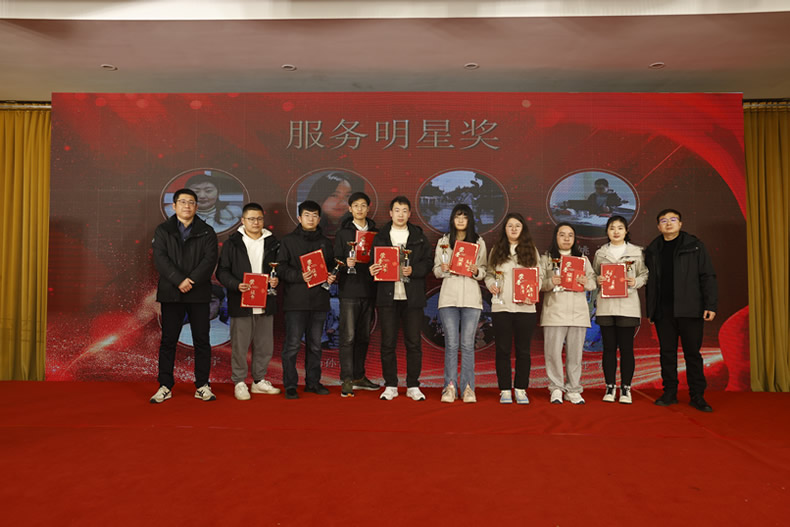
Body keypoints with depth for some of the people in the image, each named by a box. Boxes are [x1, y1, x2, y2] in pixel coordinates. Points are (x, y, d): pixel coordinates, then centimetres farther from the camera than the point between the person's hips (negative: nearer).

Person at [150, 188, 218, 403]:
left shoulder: (207, 232, 8)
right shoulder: (163, 231, 8)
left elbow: (210, 259, -5)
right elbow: (160, 258, -5)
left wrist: (192, 280, -17)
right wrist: (179, 280, -17)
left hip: (199, 294, 0)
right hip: (171, 294, 0)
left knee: (201, 340, 3)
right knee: (168, 340, 5)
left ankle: (202, 385, 12)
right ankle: (165, 386, 14)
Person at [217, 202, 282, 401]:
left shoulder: (272, 242, 9)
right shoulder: (232, 243, 0)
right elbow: (222, 271, -1)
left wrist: (276, 279, -7)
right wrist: (236, 285, -17)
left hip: (265, 302, 3)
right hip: (241, 302, -3)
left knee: (265, 345, 9)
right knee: (240, 344, 1)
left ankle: (259, 380, 24)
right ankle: (239, 382, 16)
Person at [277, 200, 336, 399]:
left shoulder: (325, 242, 16)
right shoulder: (288, 240, 4)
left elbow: (331, 266, 22)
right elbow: (281, 268, -3)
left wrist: (331, 277, 0)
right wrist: (299, 276, -18)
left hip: (319, 300, 4)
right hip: (296, 300, -4)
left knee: (315, 344, 11)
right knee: (292, 344, -4)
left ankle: (313, 382, 22)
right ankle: (290, 385, 6)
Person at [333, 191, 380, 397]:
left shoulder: (375, 232, 11)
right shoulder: (342, 233, 3)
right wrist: (345, 263, -20)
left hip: (369, 290, 4)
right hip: (349, 291, -4)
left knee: (363, 337, 12)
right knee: (348, 337, -5)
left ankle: (359, 376, 23)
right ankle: (347, 380, 1)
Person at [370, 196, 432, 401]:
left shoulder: (419, 237, 9)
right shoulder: (380, 237, 10)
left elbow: (427, 263, 3)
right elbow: (374, 262, 9)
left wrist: (413, 270, -15)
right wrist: (373, 270, -13)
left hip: (412, 296, 0)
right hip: (387, 296, 0)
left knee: (413, 342, 3)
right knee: (388, 343, 3)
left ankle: (413, 386, 14)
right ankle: (390, 386, 14)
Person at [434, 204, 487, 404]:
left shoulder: (479, 242, 10)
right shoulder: (443, 241, 11)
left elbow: (484, 271, 9)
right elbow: (436, 271, 10)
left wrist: (476, 272, -11)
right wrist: (443, 269, -11)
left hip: (471, 298, 0)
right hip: (449, 296, 0)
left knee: (468, 344, 1)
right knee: (451, 344, 0)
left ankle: (467, 387, 8)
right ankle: (450, 386, 7)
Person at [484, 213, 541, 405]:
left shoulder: (532, 251, 9)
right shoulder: (497, 250, 9)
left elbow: (539, 277, 8)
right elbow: (489, 273, 11)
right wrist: (490, 284, -9)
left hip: (526, 307, 0)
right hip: (501, 307, 0)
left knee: (523, 350, 5)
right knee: (503, 349, 4)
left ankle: (521, 389, 17)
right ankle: (505, 389, 13)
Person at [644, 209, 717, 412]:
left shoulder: (694, 245, 4)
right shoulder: (653, 250, 11)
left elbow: (708, 277, 0)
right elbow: (649, 282, 12)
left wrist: (710, 305, -8)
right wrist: (649, 309, 8)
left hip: (689, 310, -2)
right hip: (663, 311, 3)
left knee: (692, 353, 3)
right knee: (667, 353, 8)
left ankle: (697, 396, 11)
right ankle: (669, 393, 17)